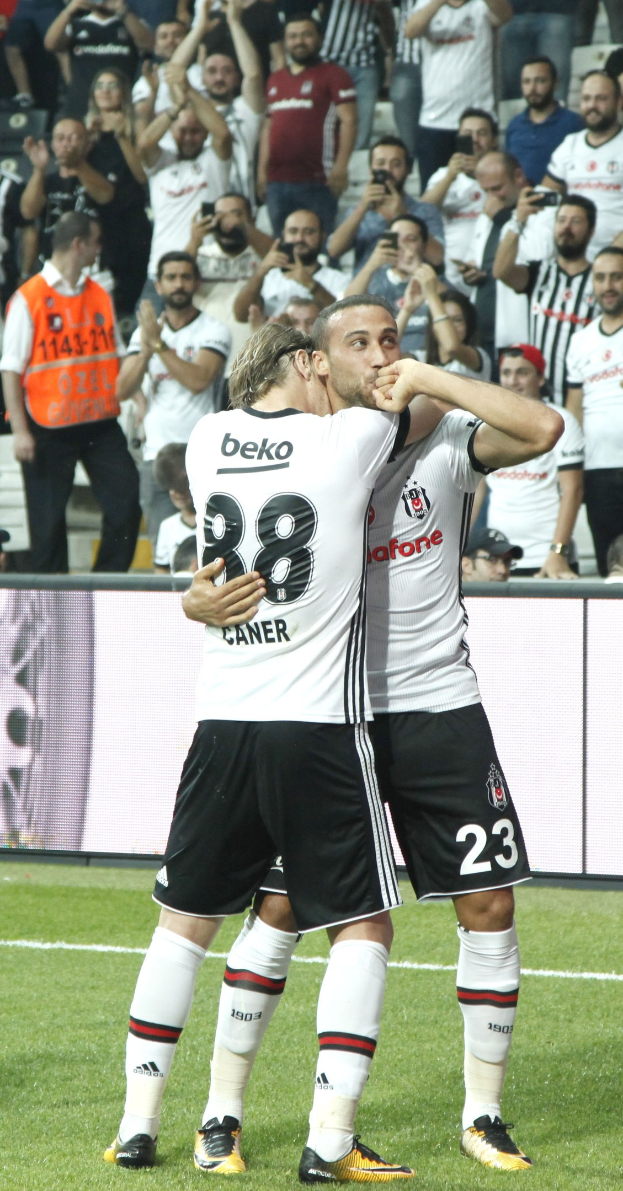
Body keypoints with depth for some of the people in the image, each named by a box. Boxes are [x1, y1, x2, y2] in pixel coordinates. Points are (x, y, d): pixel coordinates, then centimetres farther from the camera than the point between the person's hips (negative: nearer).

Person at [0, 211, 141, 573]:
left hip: (101, 422, 5)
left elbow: (117, 357, 15)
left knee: (127, 500, -4)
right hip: (49, 430, -5)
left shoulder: (99, 296, 10)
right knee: (48, 519, 0)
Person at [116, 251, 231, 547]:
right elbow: (123, 390, 4)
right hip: (156, 455, 4)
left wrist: (159, 344, -15)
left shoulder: (214, 331, 0)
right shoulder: (144, 331, 14)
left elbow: (198, 381, -15)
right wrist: (146, 351, -12)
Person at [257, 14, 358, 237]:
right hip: (277, 181, 6)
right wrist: (262, 170, 15)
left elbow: (349, 121, -6)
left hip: (316, 182, -6)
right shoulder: (275, 80, 21)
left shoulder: (333, 75, 1)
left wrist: (340, 167, -16)